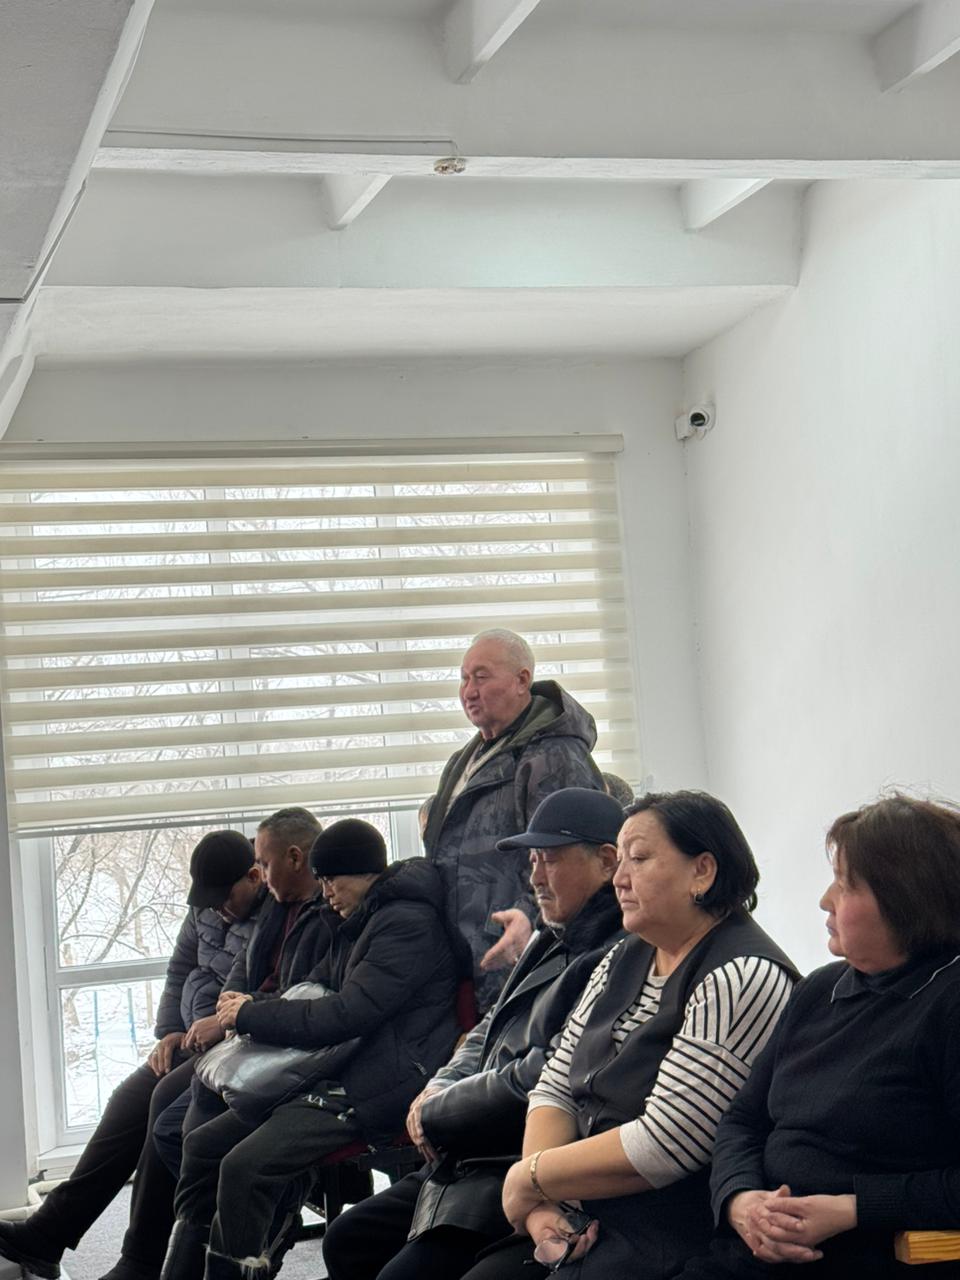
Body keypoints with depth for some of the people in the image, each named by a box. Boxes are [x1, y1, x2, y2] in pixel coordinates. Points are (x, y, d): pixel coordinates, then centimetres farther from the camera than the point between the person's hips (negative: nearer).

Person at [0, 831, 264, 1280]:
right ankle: (47, 1234, -6)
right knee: (129, 1099, -8)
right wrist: (169, 1031, 6)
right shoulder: (207, 907, 10)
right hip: (194, 1039, 8)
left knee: (168, 1098, -26)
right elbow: (180, 968, 20)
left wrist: (227, 1023, -27)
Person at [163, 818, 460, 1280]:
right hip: (329, 1078, 11)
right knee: (203, 1145, 4)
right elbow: (315, 992, 25)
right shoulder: (356, 926, 19)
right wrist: (253, 1005, 3)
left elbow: (346, 1015, -20)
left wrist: (251, 1016, -10)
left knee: (244, 1167, -26)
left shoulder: (408, 925, -13)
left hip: (375, 1092, -11)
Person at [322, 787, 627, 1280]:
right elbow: (490, 1031, 25)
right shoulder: (550, 943, 15)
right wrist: (439, 1089, 4)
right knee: (348, 1239, 13)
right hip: (473, 1163, 11)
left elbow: (542, 1081, -25)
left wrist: (437, 1114, -10)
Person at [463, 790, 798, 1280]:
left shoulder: (743, 978, -15)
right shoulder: (624, 961, 14)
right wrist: (540, 1202, -7)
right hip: (581, 1221, 8)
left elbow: (664, 1144, -20)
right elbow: (555, 1088, 12)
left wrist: (529, 1179, -9)